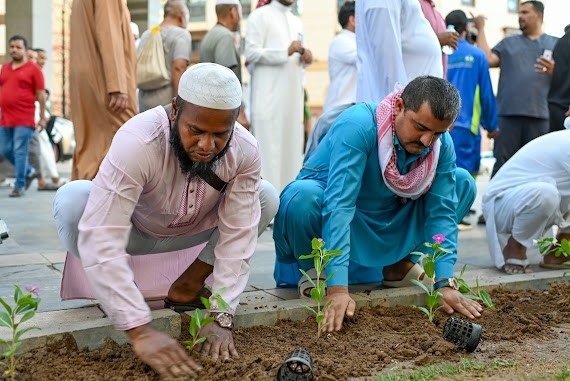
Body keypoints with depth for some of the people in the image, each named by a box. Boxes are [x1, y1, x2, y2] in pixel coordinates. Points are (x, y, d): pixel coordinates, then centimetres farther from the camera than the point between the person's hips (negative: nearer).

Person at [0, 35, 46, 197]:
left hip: (24, 120, -6)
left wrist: (42, 117, -5)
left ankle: (19, 186, 3)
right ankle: (29, 172, 28)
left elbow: (41, 94, -3)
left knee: (20, 152, -6)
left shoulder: (33, 69, -1)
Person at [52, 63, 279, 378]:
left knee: (266, 198, -17)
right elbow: (100, 240, -44)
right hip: (134, 228, -3)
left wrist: (221, 318, -31)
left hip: (190, 231, 3)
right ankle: (117, 291, -6)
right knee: (72, 201, -34)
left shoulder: (245, 151, -26)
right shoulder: (137, 141, -39)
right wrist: (140, 330, -49)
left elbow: (238, 236, -24)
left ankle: (188, 285, -2)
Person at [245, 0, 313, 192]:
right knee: (268, 150, -9)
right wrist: (286, 51, -18)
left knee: (292, 149, 5)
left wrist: (305, 57, 3)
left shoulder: (296, 21, 22)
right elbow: (251, 53, -9)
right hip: (269, 97, -7)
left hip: (292, 97, 7)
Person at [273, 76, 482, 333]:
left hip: (386, 228, 5)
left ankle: (399, 264, 8)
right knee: (304, 196, -39)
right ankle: (313, 270, -7)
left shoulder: (442, 146, -13)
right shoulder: (358, 126, -31)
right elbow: (339, 204, -39)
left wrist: (445, 284, -22)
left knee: (463, 182, -5)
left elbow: (441, 213, -12)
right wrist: (337, 289, -46)